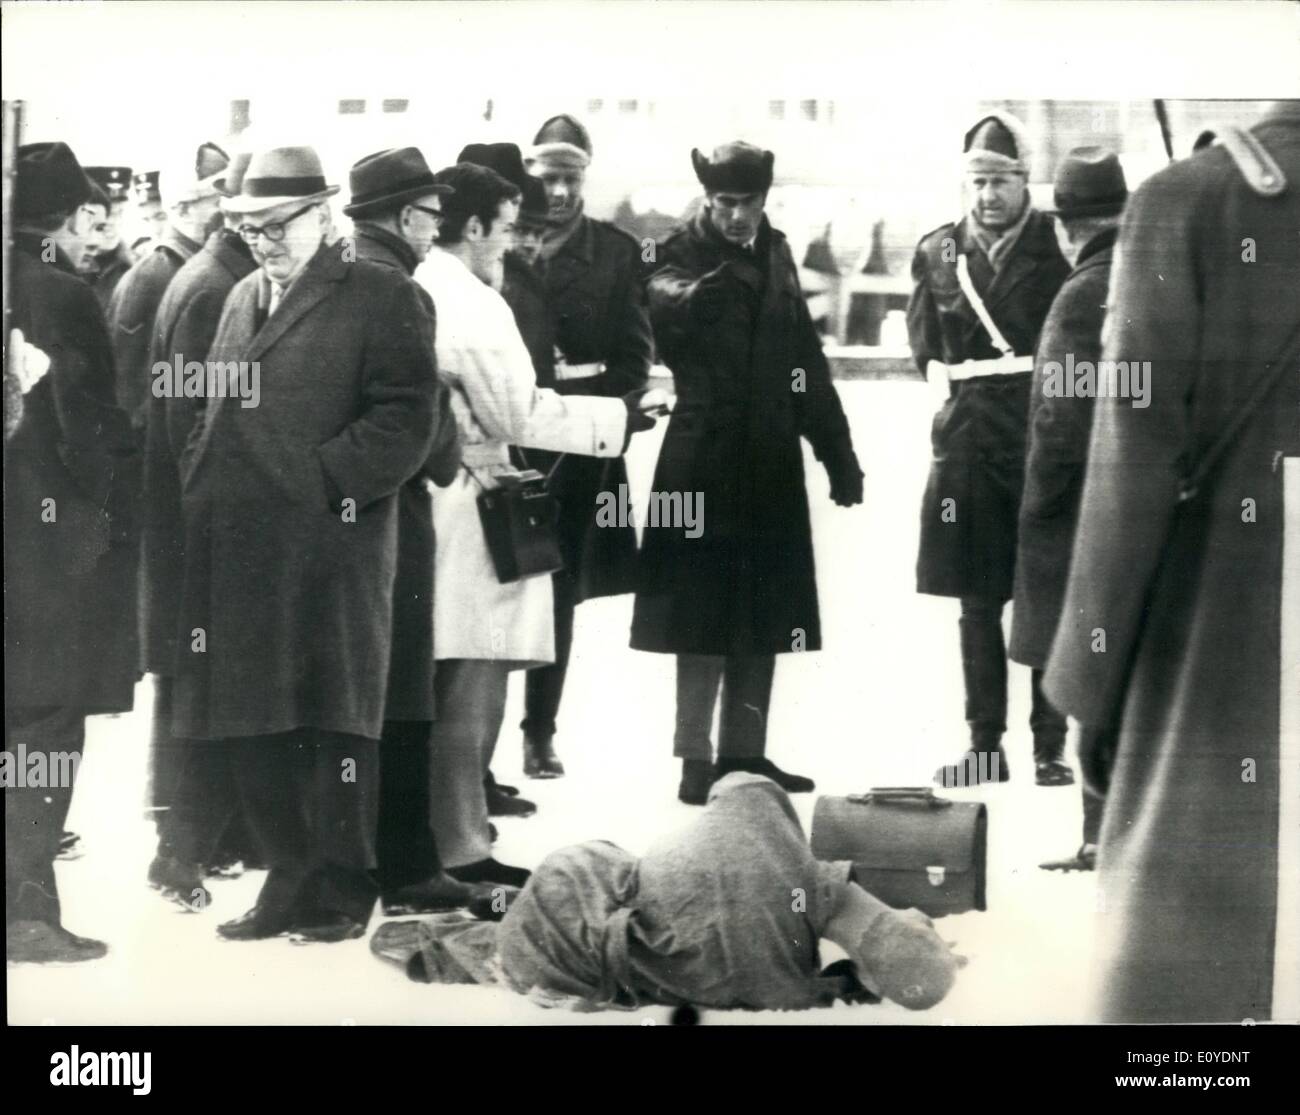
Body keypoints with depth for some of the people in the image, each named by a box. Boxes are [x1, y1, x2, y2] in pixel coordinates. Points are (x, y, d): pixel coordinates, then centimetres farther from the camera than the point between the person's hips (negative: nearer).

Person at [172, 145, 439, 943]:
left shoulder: (380, 296, -1)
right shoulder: (242, 299, 21)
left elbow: (407, 418, -10)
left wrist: (321, 478, -16)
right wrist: (204, 484, 8)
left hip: (331, 544, -7)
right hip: (242, 549, 7)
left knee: (337, 718, 0)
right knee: (258, 726, 9)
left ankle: (344, 892, 9)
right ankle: (289, 878, 21)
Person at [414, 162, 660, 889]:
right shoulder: (473, 305, -16)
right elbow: (520, 415, -14)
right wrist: (620, 416, -7)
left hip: (426, 498, 9)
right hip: (470, 517, -9)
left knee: (453, 692, 18)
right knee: (473, 690, -3)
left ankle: (453, 825, 27)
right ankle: (461, 848, 3)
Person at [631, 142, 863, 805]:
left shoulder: (774, 257, 12)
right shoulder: (683, 257, -5)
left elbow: (806, 362, 14)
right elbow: (665, 304, -29)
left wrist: (838, 453, 13)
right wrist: (709, 286, -51)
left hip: (770, 463, 6)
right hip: (705, 460, -6)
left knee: (763, 619, 12)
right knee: (702, 613, -3)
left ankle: (743, 752, 22)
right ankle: (695, 761, 4)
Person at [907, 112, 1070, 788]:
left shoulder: (1060, 246, -2)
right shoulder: (937, 251, 9)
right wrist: (954, 382, 7)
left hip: (1045, 440, -3)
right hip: (968, 444, 3)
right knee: (977, 601, 8)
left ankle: (1049, 747, 8)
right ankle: (985, 745, 15)